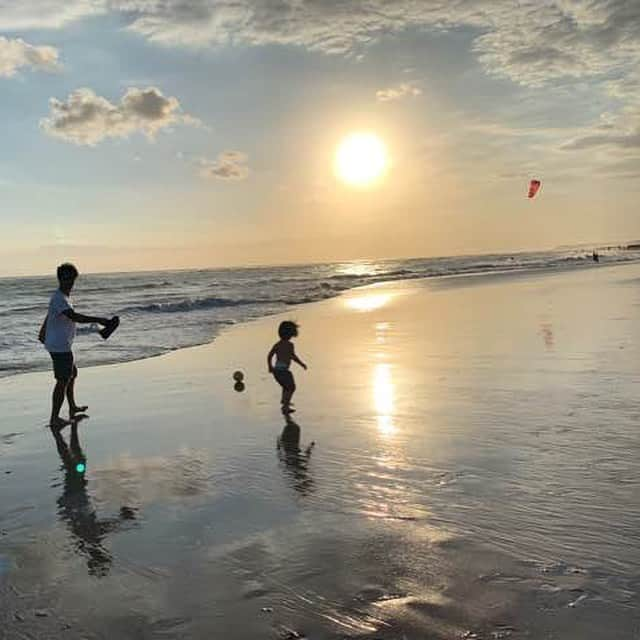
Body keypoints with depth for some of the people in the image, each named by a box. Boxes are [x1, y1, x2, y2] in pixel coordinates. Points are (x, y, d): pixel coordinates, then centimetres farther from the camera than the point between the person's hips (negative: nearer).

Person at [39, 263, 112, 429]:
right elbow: (74, 316, -36)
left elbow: (49, 316, 30)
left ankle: (73, 407, 39)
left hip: (61, 346, 11)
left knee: (72, 373, 24)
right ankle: (54, 418, -3)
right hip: (60, 347, -11)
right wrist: (98, 320, -40)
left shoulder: (62, 297, 14)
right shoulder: (59, 298, -20)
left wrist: (42, 333, 44)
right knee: (63, 381, -7)